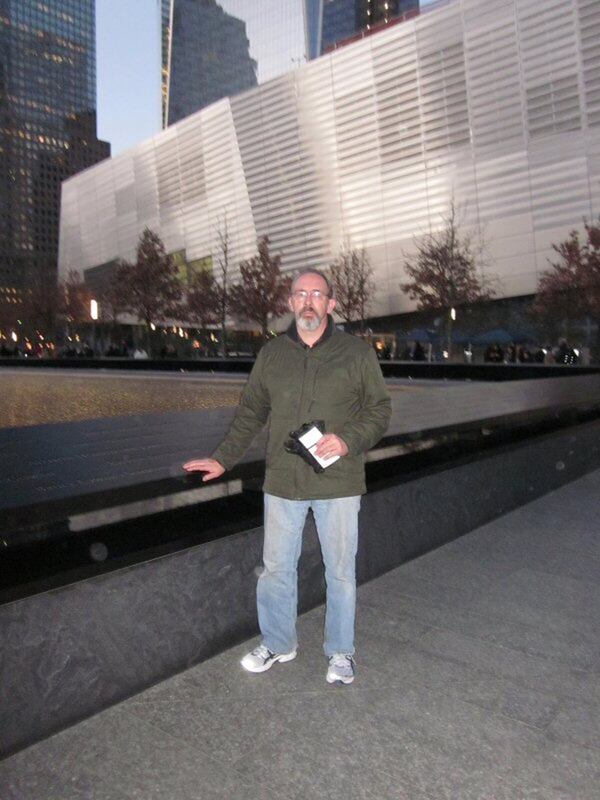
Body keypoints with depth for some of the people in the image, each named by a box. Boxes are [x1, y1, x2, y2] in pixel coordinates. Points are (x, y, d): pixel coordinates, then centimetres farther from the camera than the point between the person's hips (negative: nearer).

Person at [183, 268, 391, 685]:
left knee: (341, 572, 12)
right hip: (283, 482, 3)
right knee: (276, 568, 14)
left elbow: (379, 409, -1)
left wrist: (349, 439, -18)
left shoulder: (357, 351, -2)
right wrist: (223, 458, 7)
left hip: (338, 483, -2)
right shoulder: (272, 353, 6)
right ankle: (278, 643, 36)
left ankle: (341, 651, 33)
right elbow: (251, 412, 12)